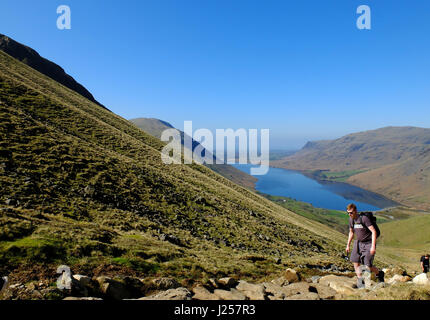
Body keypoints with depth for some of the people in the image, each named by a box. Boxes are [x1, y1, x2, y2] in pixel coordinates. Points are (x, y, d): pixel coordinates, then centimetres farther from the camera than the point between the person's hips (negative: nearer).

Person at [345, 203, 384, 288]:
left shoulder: (364, 218, -21)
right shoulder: (351, 219, 1)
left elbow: (374, 231, -22)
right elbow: (351, 232, 15)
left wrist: (373, 246, -27)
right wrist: (348, 245, 16)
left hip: (368, 243, -6)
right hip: (358, 243, 7)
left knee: (368, 266, -5)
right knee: (355, 262, -1)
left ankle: (379, 274, 25)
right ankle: (360, 281, 10)